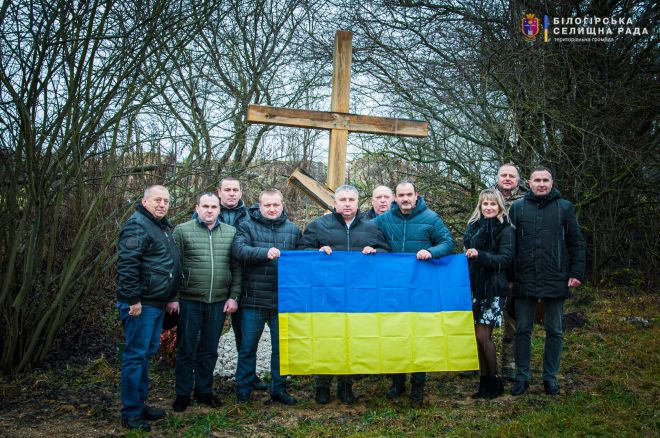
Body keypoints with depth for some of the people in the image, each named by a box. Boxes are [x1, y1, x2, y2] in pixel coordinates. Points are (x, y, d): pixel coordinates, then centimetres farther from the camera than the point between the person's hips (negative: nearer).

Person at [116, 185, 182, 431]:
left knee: (147, 353, 16)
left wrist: (170, 298, 22)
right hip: (141, 305, -10)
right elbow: (126, 265, -22)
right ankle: (131, 413, 8)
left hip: (157, 304, 10)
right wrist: (133, 300, -23)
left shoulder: (163, 227, 17)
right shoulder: (137, 226, -13)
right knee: (135, 356, -2)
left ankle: (140, 404, 28)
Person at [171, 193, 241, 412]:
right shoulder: (182, 231, -1)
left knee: (209, 350, 14)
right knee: (186, 350, 8)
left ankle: (204, 390, 29)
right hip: (189, 301, -2)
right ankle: (183, 394, 23)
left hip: (219, 302, 3)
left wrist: (234, 296, 1)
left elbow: (237, 268, 7)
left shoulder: (231, 233, 6)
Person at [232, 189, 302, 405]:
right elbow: (238, 249, -16)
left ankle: (279, 389, 28)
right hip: (254, 298, -2)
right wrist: (265, 252, -29)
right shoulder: (248, 227, 1)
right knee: (248, 346, 8)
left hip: (283, 299, 2)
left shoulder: (293, 230, 9)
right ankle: (242, 390, 23)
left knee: (281, 347, 12)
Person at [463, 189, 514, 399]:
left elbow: (505, 259, -14)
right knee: (477, 336, 6)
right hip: (475, 287, 5)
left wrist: (479, 255, -25)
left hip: (494, 288, -5)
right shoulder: (474, 226, 13)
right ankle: (484, 382, 18)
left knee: (483, 336, -6)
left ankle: (494, 382, 13)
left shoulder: (505, 230, -4)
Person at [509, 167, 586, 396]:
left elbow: (576, 243, 5)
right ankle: (522, 376, 19)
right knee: (522, 330, 7)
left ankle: (550, 376, 22)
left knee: (554, 331, 9)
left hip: (556, 280, 0)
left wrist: (577, 273, -3)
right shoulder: (517, 208, 4)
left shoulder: (565, 207, 4)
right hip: (525, 280, 0)